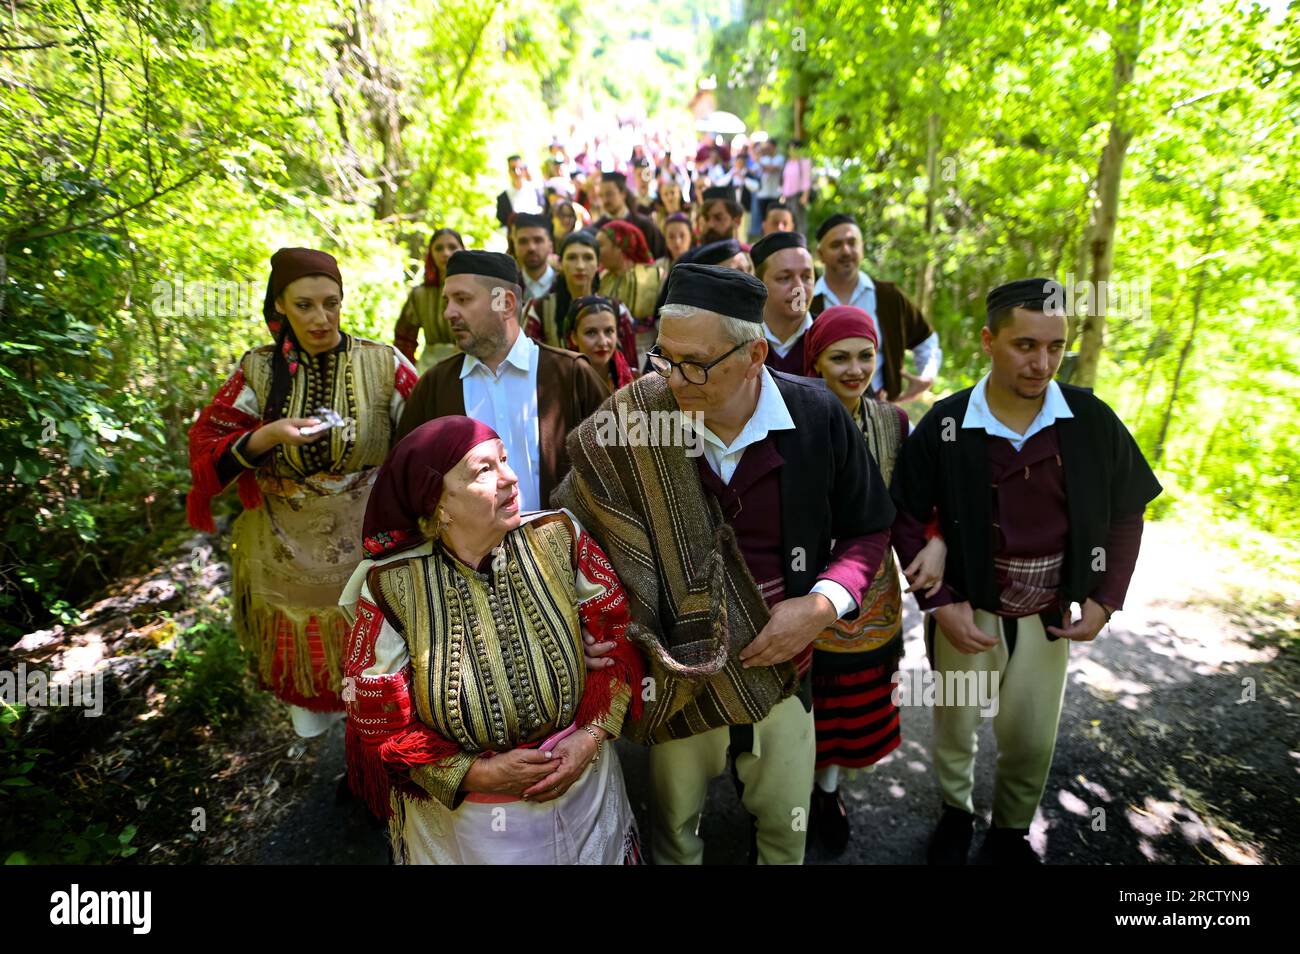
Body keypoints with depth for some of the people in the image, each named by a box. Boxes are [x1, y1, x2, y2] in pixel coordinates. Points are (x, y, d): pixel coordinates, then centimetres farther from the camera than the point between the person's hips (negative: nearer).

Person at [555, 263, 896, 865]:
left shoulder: (816, 416, -14)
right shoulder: (634, 422, -17)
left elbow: (867, 528, -1)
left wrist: (824, 602, -16)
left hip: (781, 667, 1)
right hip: (675, 676, 0)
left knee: (786, 828, 23)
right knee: (674, 826, 22)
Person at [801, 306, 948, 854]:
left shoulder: (893, 421, -3)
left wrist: (937, 542, -15)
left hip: (873, 592, 4)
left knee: (855, 706, 20)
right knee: (802, 704, 15)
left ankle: (829, 790, 47)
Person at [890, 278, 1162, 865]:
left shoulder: (1091, 420, -10)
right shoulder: (945, 425, -16)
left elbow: (1127, 513, 3)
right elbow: (906, 517, -8)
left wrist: (1105, 599, -3)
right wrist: (941, 602, -14)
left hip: (1050, 619, 2)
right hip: (966, 614, -1)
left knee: (1032, 743, 16)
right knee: (955, 728, 19)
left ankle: (1010, 833, 45)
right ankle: (956, 813, 48)